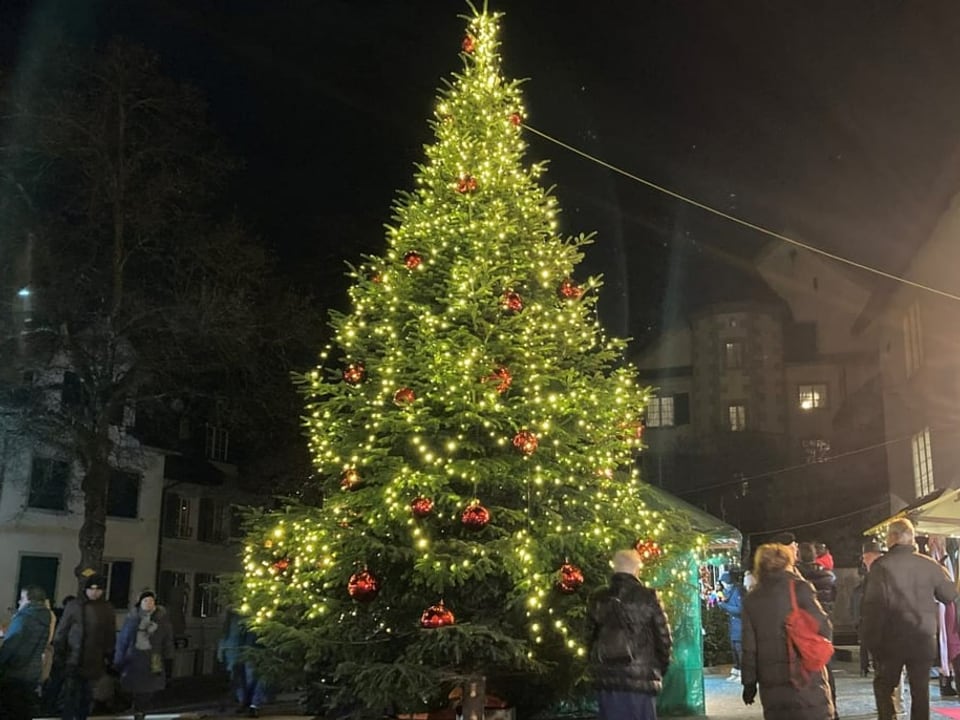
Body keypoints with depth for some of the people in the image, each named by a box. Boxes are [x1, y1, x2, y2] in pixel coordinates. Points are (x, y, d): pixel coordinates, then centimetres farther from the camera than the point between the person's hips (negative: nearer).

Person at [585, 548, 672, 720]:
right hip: (640, 677, -3)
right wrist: (661, 668, 11)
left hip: (606, 676, 3)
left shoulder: (598, 599, 5)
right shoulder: (647, 598, -7)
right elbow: (663, 636, -3)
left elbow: (590, 637, 9)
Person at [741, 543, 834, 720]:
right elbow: (824, 629, -8)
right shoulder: (799, 588, -5)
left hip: (771, 685, 4)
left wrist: (749, 682, 12)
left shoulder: (751, 599, 6)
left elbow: (749, 647, 6)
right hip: (805, 677, -4)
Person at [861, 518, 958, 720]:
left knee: (884, 685, 13)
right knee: (921, 690, 11)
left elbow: (872, 604, -15)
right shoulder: (929, 564, -3)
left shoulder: (881, 565, -12)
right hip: (924, 638, 3)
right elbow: (950, 595, 8)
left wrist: (869, 639, -7)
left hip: (892, 639, -2)